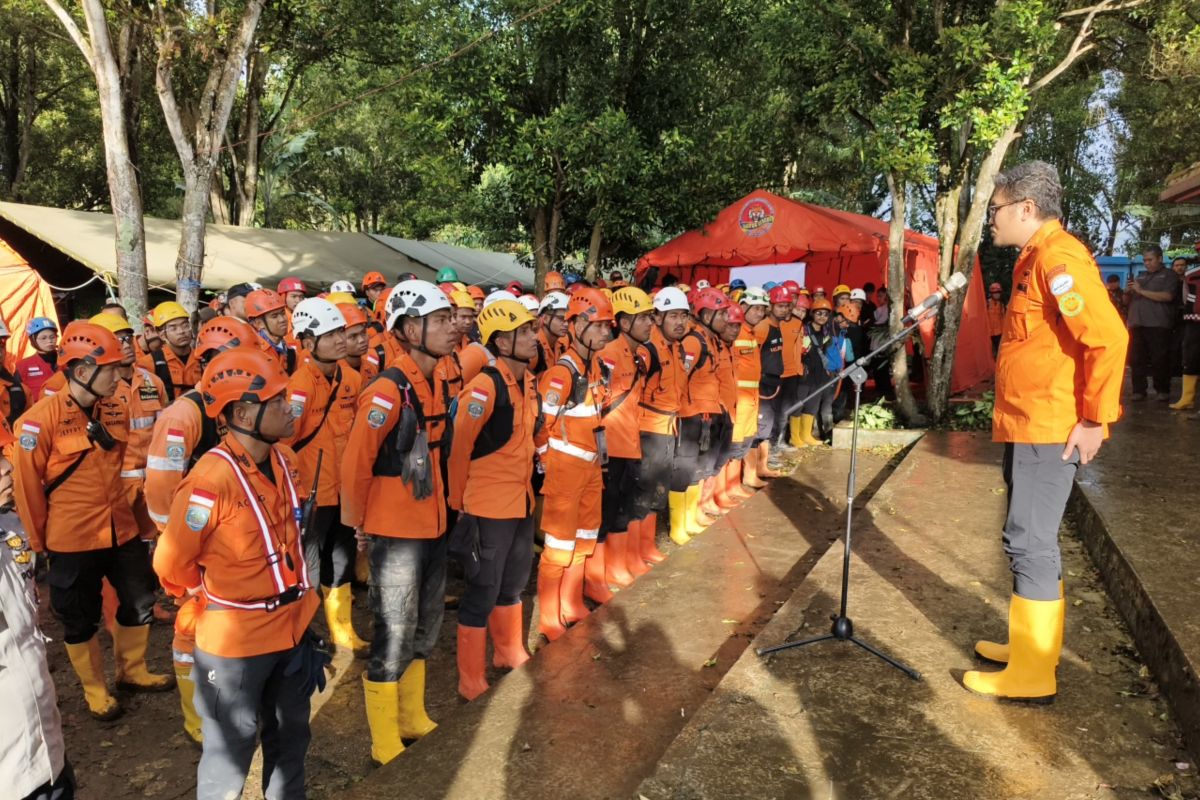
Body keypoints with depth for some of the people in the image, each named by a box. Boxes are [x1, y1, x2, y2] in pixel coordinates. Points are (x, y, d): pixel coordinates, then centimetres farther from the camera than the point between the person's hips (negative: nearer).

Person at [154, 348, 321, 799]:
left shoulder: (282, 458, -2)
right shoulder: (212, 479, -27)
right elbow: (171, 563, -17)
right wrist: (212, 593, 0)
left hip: (291, 625, 7)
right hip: (236, 639, -7)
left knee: (290, 737, 25)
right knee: (230, 752, 13)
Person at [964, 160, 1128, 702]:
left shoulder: (1058, 258, -15)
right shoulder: (1036, 259, 17)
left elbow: (1108, 337, -24)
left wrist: (1096, 419, -19)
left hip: (1048, 431, -10)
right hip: (1026, 427, 10)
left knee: (1029, 544, -4)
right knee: (1030, 541, 17)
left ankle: (1031, 675, 6)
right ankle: (1034, 644, 31)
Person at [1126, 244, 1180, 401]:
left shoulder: (1169, 275, 5)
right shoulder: (1141, 276, 22)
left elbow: (1167, 296, -11)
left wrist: (1141, 291, -9)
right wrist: (1129, 291, 3)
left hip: (1158, 325, -5)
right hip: (1137, 324, 5)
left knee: (1160, 360, -4)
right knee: (1136, 360, 0)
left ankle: (1163, 390, 5)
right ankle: (1139, 390, 3)